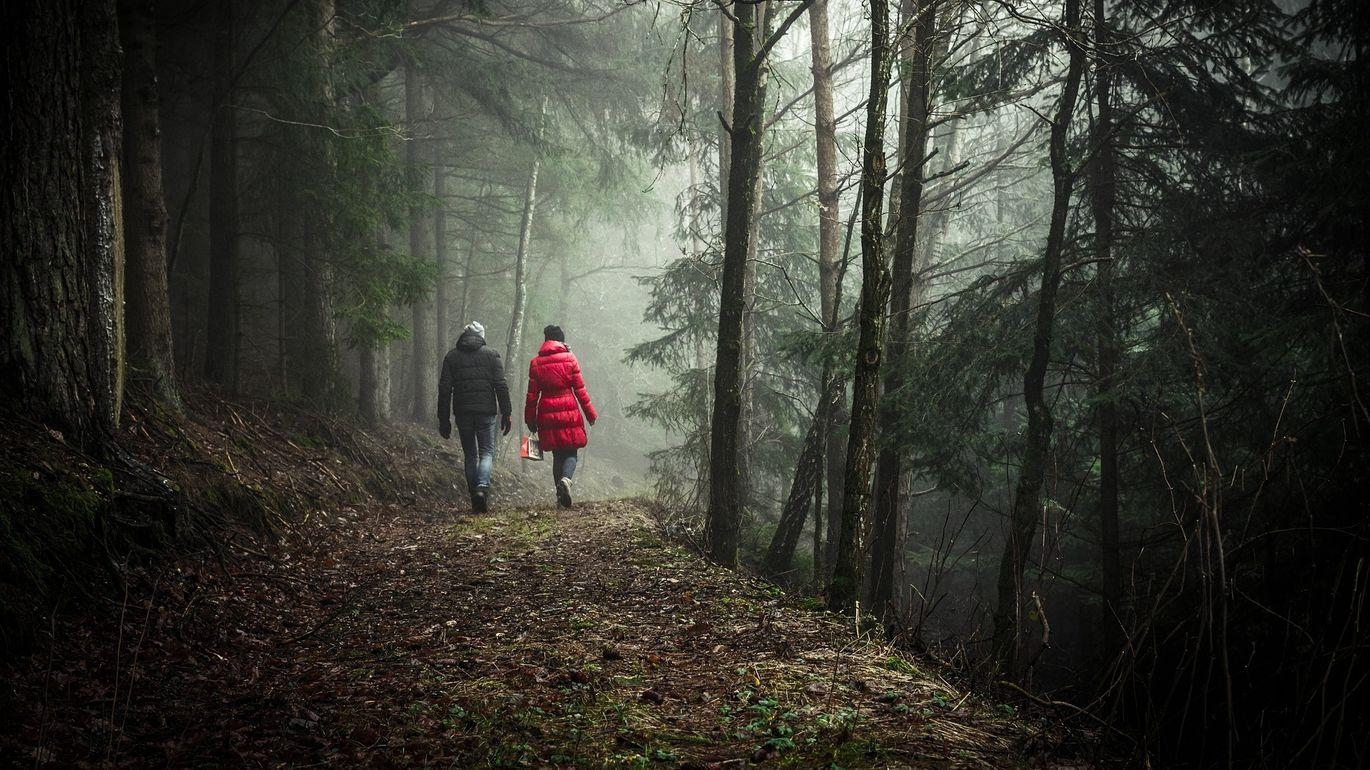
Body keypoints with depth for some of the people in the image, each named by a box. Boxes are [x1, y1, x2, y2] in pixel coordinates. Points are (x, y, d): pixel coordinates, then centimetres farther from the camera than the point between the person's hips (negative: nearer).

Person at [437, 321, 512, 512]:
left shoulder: (451, 357, 7)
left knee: (470, 454, 12)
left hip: (462, 414, 2)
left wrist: (444, 419, 7)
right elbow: (501, 386, -3)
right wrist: (507, 414, 2)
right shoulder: (491, 355, 2)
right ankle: (482, 486, -23)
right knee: (486, 451, 3)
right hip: (486, 411, -2)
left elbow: (444, 389, 4)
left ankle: (475, 500, 11)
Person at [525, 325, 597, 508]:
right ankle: (566, 478, -24)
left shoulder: (536, 363, 2)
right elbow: (580, 389, -1)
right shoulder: (570, 358, -2)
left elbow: (532, 394, 4)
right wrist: (590, 413, 6)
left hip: (547, 414, 2)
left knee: (557, 454, 12)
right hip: (570, 412, -2)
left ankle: (561, 498, 8)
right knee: (571, 452, 6)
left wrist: (530, 420, 12)